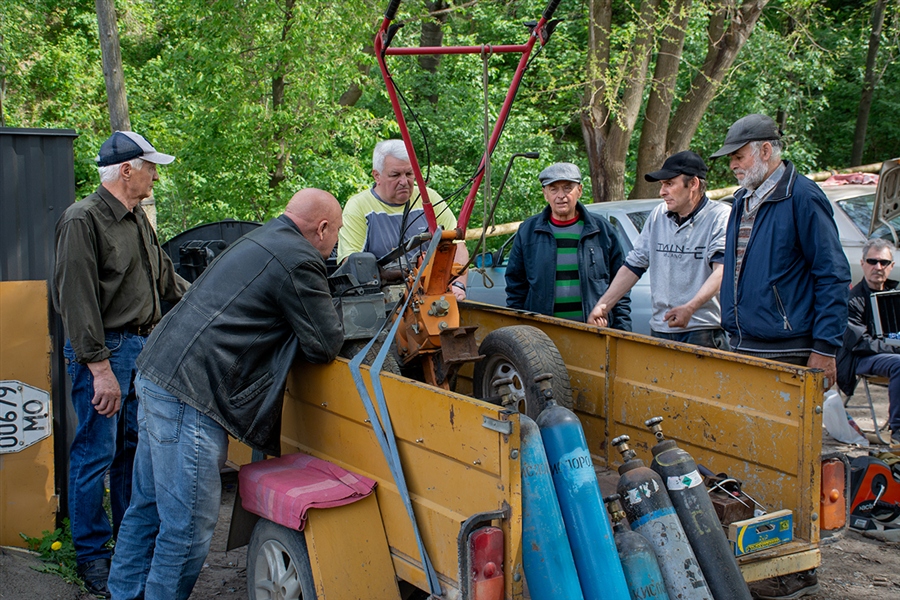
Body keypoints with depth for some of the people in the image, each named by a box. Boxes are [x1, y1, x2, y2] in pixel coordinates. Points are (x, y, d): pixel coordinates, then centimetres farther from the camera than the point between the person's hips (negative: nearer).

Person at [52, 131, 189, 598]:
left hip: (143, 346, 8)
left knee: (136, 450, 15)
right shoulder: (83, 221, -14)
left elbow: (166, 279, 27)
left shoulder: (138, 220, 14)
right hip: (103, 351, -8)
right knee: (96, 454, -1)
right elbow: (77, 301, -19)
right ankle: (92, 554, 11)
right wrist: (100, 368, -22)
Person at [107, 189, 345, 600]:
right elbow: (325, 345, -7)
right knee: (189, 524, -2)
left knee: (149, 504, 20)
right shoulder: (299, 261, -10)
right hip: (190, 395, -11)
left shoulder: (260, 241, 20)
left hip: (158, 373, 11)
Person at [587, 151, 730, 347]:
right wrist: (603, 305, 8)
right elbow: (633, 266, 18)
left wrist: (690, 308, -31)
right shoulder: (657, 216, 14)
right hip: (660, 329, 5)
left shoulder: (720, 217, -4)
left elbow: (721, 271, -17)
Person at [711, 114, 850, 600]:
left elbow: (832, 275, -11)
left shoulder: (801, 197, -9)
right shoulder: (743, 202, 16)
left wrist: (826, 347, -14)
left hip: (788, 355, -8)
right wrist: (720, 324, 22)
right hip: (746, 350, 8)